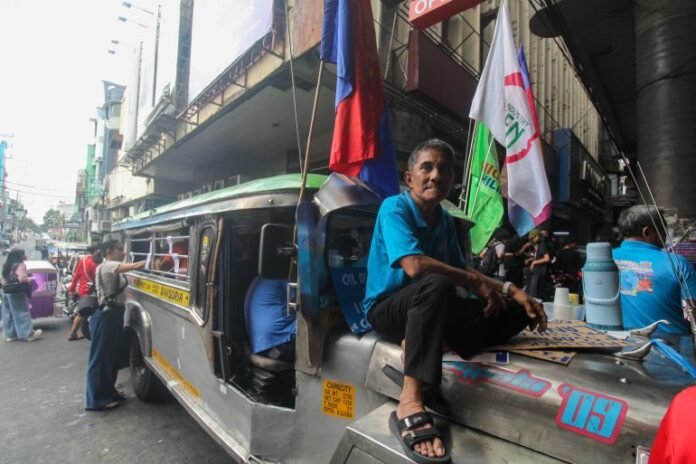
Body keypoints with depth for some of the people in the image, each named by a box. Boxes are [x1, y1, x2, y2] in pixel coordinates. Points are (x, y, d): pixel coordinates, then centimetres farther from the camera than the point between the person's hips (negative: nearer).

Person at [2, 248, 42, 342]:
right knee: (22, 313, -3)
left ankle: (9, 335, 17)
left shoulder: (6, 265, 13)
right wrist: (30, 279, -5)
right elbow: (22, 279, -23)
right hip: (16, 293, -8)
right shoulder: (20, 265, -14)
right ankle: (28, 334, 1)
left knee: (8, 314, 12)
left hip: (6, 292, 8)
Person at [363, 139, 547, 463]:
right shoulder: (395, 208, -14)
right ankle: (410, 404, -33)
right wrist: (477, 282, -18)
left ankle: (418, 346, -11)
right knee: (436, 285, -39)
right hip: (387, 308, -7)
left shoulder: (445, 220, 8)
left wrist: (511, 290, -3)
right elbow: (414, 265, -29)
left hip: (428, 308, 8)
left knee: (518, 312, 1)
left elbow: (460, 270, 11)